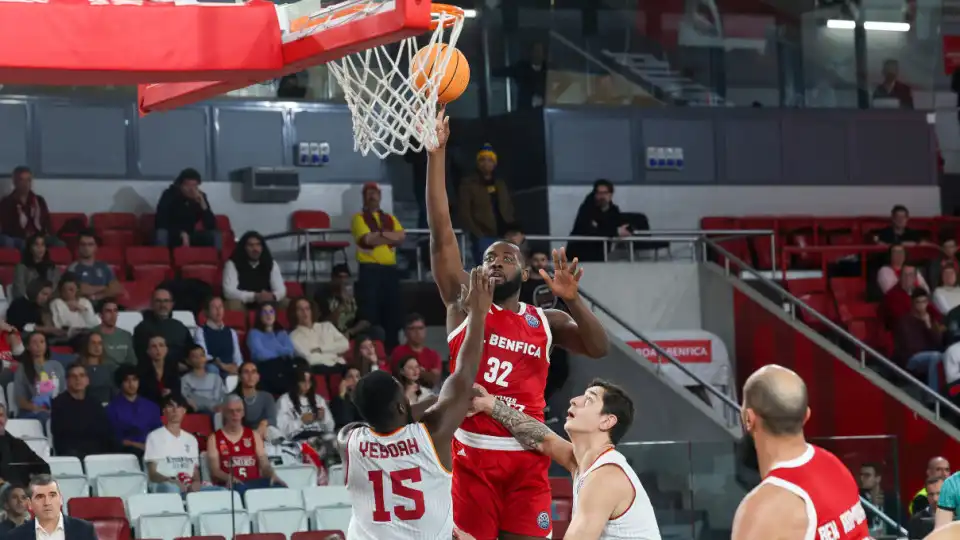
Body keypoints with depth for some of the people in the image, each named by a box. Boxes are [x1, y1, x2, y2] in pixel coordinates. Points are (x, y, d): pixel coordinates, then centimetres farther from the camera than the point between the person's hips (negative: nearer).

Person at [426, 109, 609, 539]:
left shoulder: (544, 321, 12)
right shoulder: (463, 303, 7)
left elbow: (599, 348, 0)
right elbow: (441, 234, 0)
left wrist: (572, 300, -15)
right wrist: (436, 153, -7)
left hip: (527, 458, 2)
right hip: (471, 455, -2)